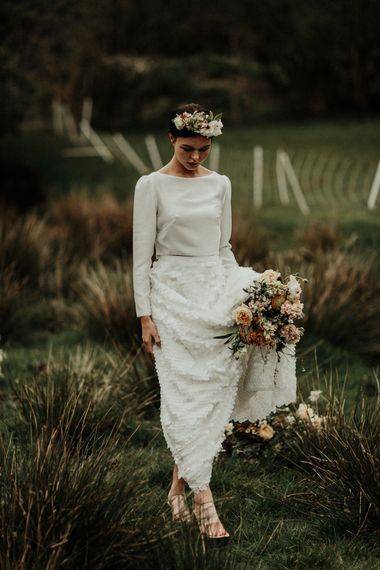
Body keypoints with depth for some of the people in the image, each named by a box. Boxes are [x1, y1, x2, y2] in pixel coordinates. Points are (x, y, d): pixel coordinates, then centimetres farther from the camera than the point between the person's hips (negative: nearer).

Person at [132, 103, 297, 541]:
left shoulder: (220, 184, 9)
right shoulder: (151, 185, -4)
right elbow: (142, 254, -5)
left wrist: (240, 293, 5)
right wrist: (145, 315, -10)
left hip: (215, 291, 5)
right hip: (173, 294, -4)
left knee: (212, 389, 0)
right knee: (185, 393, -8)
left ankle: (181, 479, 15)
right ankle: (204, 503, -9)